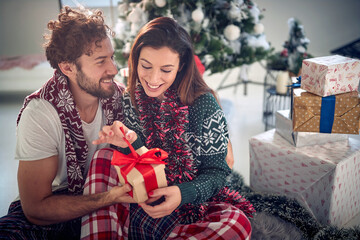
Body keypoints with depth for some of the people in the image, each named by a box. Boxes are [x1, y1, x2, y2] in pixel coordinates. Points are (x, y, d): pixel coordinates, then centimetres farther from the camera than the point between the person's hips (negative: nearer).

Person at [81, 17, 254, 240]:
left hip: (193, 204, -2)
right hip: (143, 204, 2)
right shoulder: (130, 100, 0)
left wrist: (183, 194, -28)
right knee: (104, 157, -18)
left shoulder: (204, 104, -11)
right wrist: (131, 144, -20)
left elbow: (217, 171, -8)